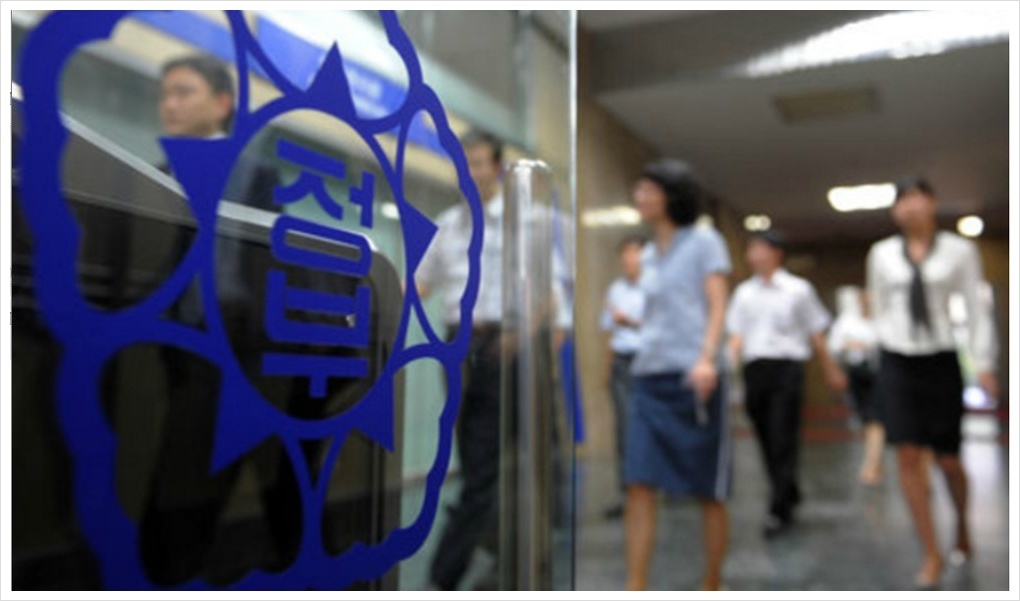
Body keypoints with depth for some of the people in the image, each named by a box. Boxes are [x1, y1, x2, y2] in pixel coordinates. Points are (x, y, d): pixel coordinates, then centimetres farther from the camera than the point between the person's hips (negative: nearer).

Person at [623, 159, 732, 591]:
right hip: (648, 378, 5)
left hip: (692, 377, -5)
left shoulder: (704, 241, 2)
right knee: (639, 486, -6)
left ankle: (712, 587, 21)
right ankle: (635, 591, -2)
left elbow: (717, 306, -7)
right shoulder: (648, 255, 17)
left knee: (708, 491, 5)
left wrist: (707, 358, -22)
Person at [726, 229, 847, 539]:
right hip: (754, 369, 4)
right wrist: (729, 364, -9)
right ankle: (790, 496, 29)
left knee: (783, 440, -7)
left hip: (786, 366, -3)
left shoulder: (798, 289, 4)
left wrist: (832, 371, 13)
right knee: (767, 440, 10)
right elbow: (737, 335, 7)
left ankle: (779, 510, -2)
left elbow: (815, 334, 9)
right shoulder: (744, 292, 12)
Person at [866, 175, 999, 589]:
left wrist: (984, 363, -6)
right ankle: (932, 554, 6)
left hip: (941, 360, -1)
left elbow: (976, 310, -1)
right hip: (897, 360, 1)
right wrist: (892, 336, 9)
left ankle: (962, 526, 36)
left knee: (948, 459, 5)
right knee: (908, 457, -5)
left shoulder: (958, 251, -1)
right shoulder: (882, 253, 4)